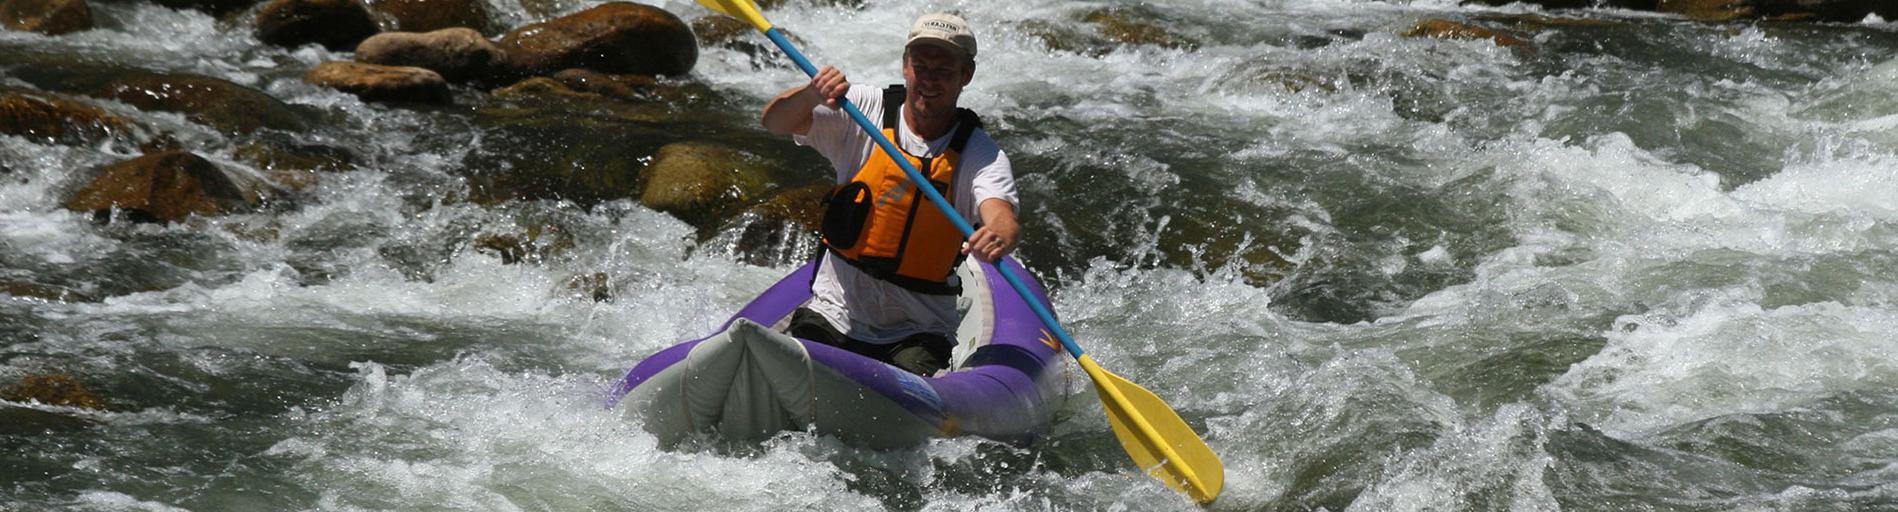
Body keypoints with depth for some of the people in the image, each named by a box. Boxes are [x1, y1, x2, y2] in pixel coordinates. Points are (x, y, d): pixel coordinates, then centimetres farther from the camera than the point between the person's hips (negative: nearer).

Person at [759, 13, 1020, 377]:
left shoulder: (982, 156, -6)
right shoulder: (865, 109, -1)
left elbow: (1003, 220, -25)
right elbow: (774, 122, -11)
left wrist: (999, 238, -51)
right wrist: (812, 94, -33)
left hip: (919, 332, -1)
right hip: (833, 316, 1)